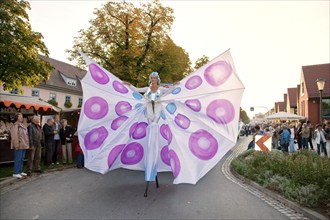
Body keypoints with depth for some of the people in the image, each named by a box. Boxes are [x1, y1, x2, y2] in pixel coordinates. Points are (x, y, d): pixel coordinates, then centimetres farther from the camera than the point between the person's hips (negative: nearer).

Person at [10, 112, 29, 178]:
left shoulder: (23, 125, 17)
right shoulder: (15, 126, -11)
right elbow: (14, 136, -18)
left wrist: (26, 144, 18)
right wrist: (16, 145, -22)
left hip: (24, 145, 9)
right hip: (19, 146, -9)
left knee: (22, 159, 15)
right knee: (18, 159, -5)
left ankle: (20, 171, 24)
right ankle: (16, 173, 2)